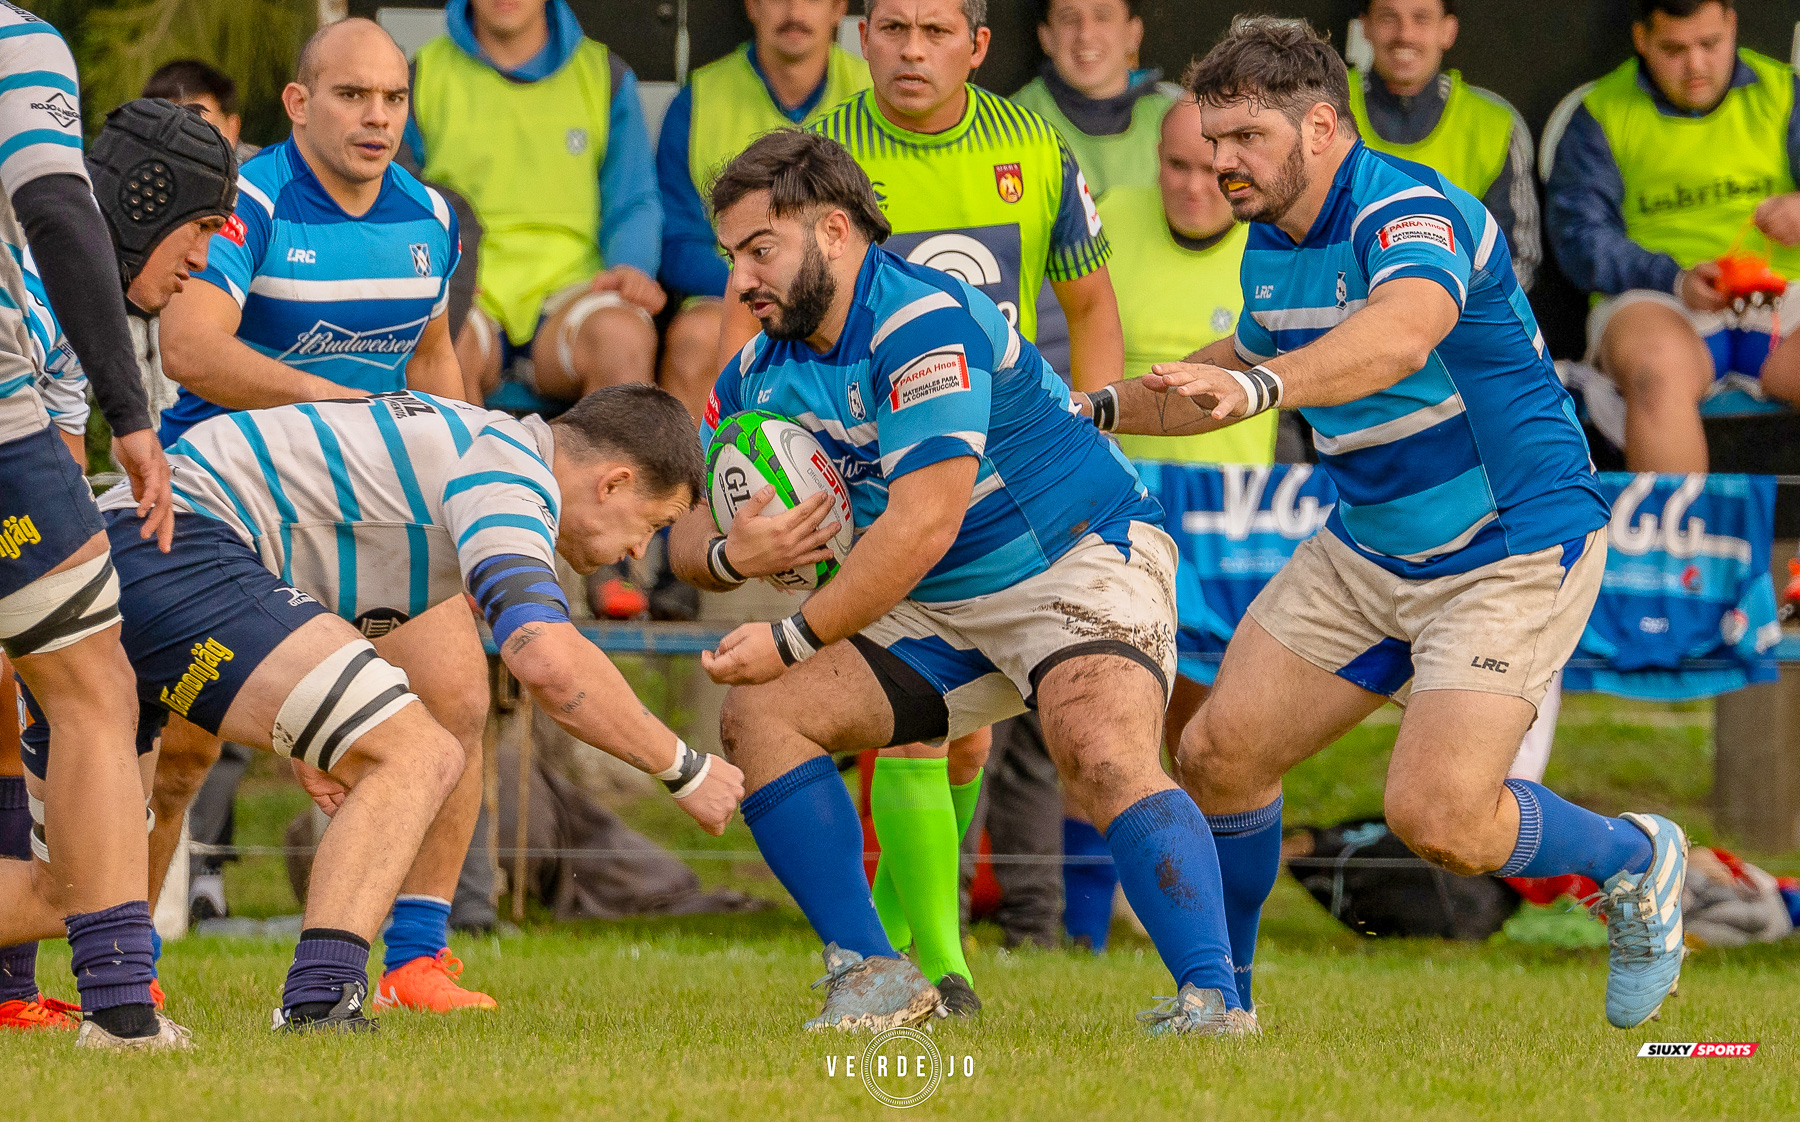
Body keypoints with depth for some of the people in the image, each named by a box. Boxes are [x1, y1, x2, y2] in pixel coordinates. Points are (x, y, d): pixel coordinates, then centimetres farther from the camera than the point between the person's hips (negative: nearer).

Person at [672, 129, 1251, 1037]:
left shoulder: (922, 322, -23)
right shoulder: (761, 375, 3)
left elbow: (924, 525, -29)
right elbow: (687, 529, 10)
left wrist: (794, 640, -23)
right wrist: (729, 554, -16)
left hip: (1082, 562, -8)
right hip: (939, 615, 9)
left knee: (1106, 761, -33)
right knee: (760, 716, -7)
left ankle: (1214, 999, -37)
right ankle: (872, 973, -5)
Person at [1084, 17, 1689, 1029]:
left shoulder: (1409, 212, -23)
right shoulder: (1271, 249, 5)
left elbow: (1404, 332, -47)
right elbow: (1245, 366, 28)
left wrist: (1260, 386, -62)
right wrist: (1103, 408, 15)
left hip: (1515, 548, -8)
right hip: (1368, 552, 8)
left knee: (1437, 817, -21)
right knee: (1220, 753, 0)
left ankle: (1635, 861, 7)